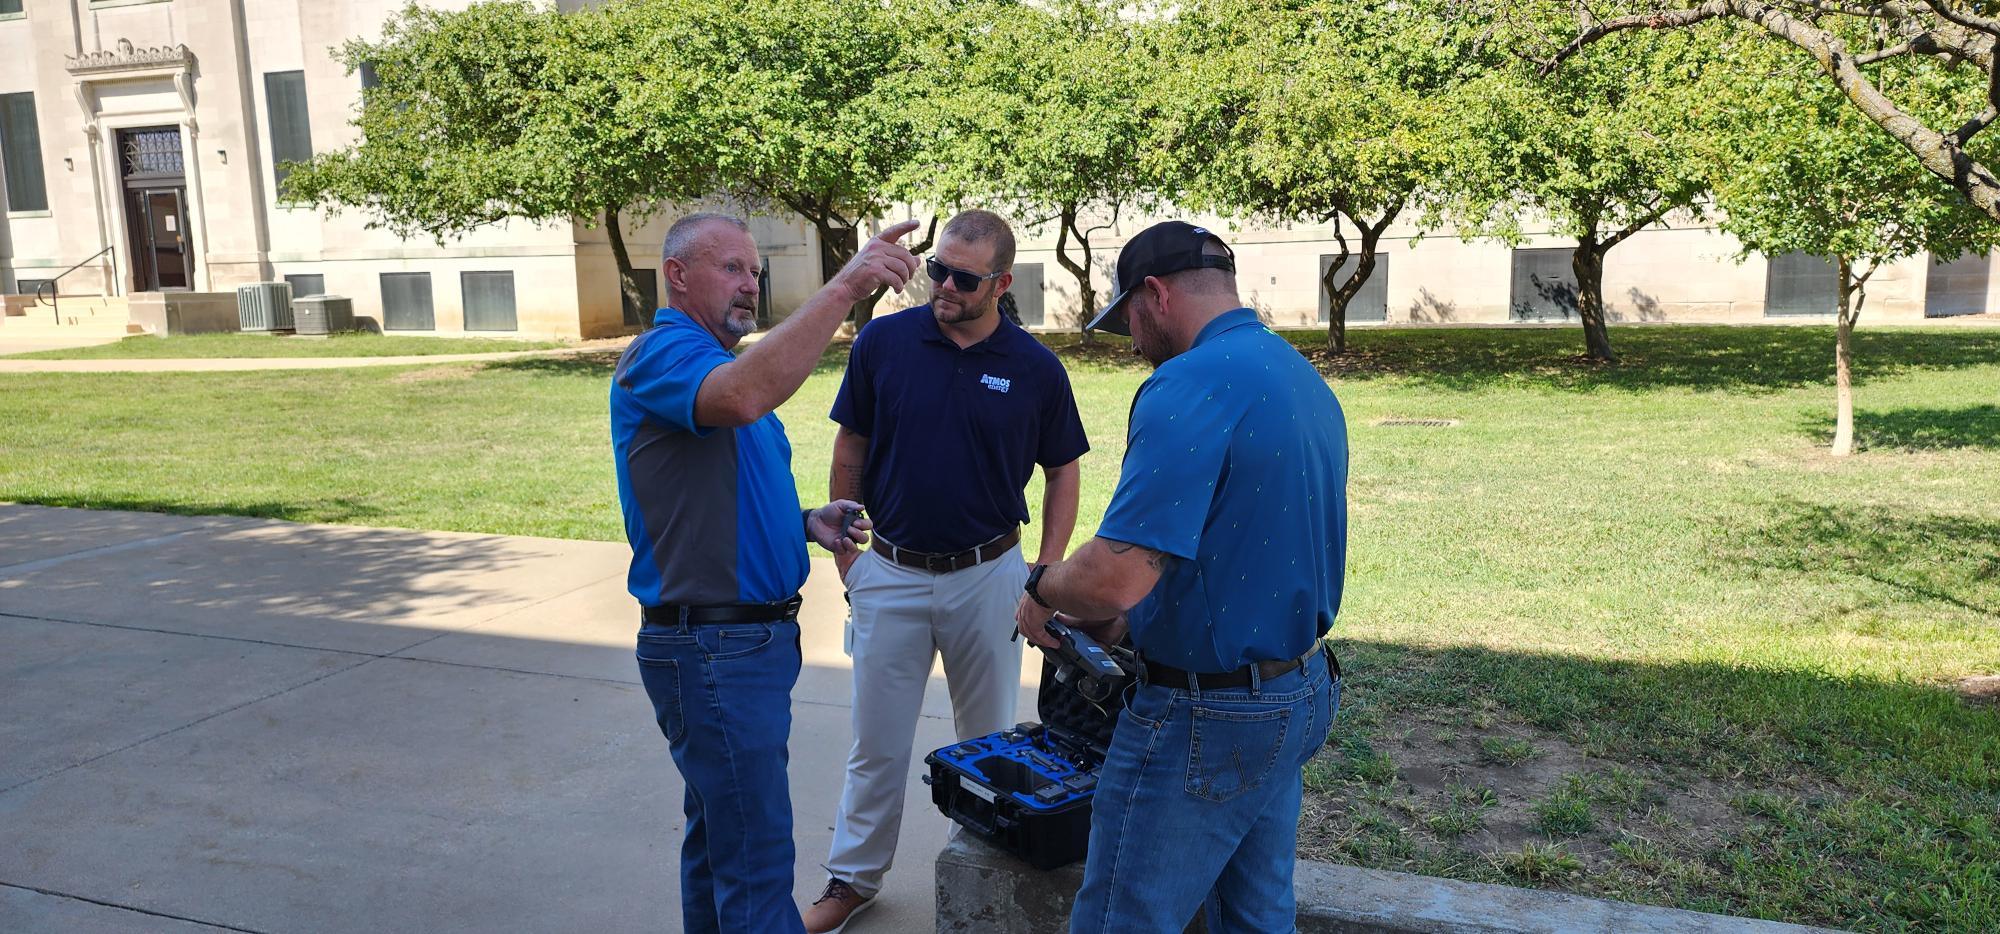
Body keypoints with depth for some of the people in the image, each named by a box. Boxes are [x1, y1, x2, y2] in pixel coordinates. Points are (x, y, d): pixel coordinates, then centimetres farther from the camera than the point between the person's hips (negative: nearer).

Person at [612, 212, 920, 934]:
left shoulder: (716, 365, 18)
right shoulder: (662, 354, -14)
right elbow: (745, 397, -39)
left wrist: (808, 523, 7)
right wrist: (845, 286, -39)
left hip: (752, 639, 10)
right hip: (711, 650, -10)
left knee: (719, 836, 20)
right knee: (757, 858, -7)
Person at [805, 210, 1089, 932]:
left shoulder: (1034, 369, -6)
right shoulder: (883, 342, -6)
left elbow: (1062, 470, 4)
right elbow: (850, 449, 4)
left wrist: (1047, 573, -2)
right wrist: (844, 551, 4)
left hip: (988, 576, 0)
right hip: (891, 574, 0)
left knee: (988, 736, 15)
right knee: (877, 742, 10)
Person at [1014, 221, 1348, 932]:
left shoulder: (1190, 385, -22)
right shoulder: (1304, 380, 9)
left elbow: (1116, 576, -29)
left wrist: (1040, 589, -8)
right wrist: (1133, 617, 15)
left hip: (1205, 723, -9)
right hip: (1303, 694, 10)